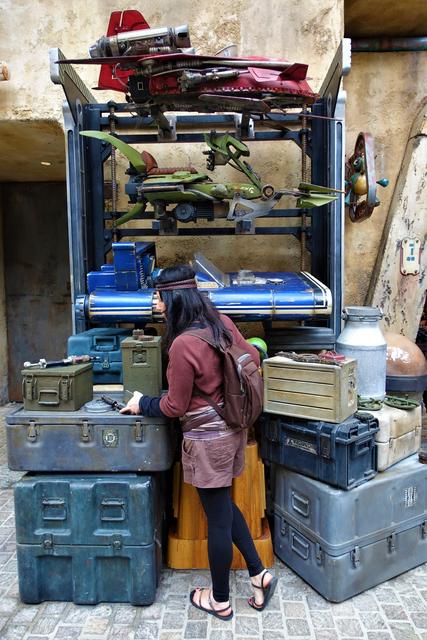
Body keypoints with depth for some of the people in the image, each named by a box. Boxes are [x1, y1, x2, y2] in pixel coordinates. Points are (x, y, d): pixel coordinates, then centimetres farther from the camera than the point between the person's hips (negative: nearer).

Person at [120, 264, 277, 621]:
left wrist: (142, 405, 2)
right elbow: (252, 358, 10)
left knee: (218, 518, 9)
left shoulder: (183, 344, -25)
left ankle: (220, 602, 30)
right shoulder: (222, 324, -3)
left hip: (208, 438, -8)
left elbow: (176, 406, -16)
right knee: (225, 506, 25)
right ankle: (259, 574, 31)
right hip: (234, 428, 8)